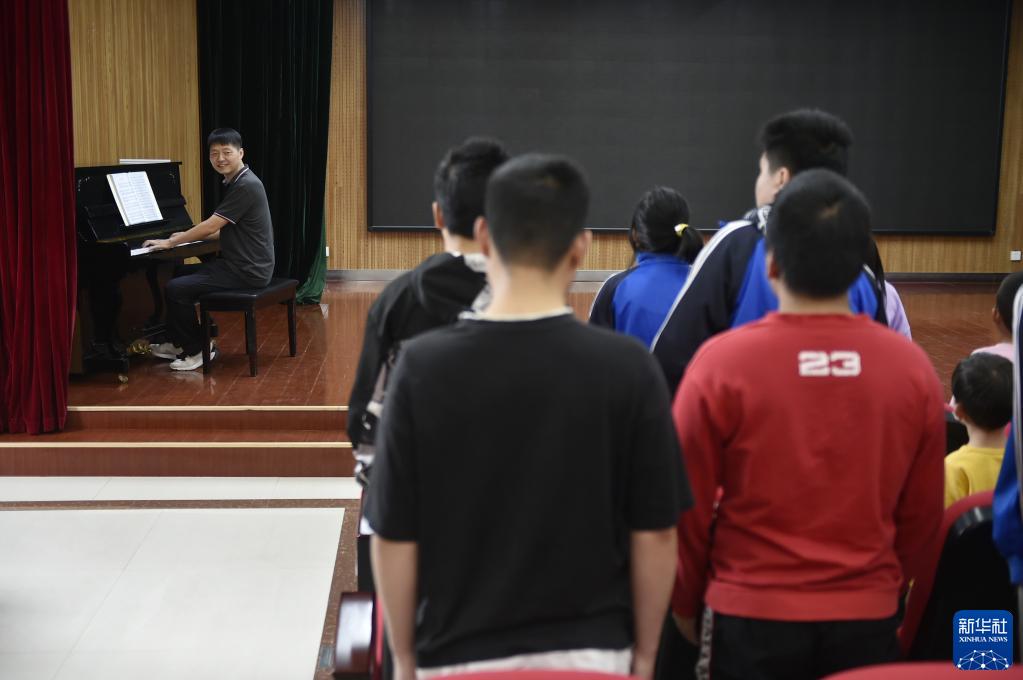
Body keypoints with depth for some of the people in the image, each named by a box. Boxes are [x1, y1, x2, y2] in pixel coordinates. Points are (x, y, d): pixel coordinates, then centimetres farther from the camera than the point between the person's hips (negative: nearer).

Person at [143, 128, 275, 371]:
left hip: (247, 271, -10)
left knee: (175, 289, -15)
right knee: (178, 275, 18)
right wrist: (185, 237, 18)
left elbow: (211, 226, -18)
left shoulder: (246, 186, -18)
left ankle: (197, 350, 0)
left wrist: (171, 242, -9)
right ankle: (180, 343, 26)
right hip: (237, 263, 10)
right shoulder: (236, 183, 13)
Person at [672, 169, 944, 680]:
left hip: (750, 619, -2)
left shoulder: (722, 362, -14)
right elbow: (922, 515, 3)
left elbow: (689, 508, -6)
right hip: (867, 620, 2)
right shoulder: (913, 367, -7)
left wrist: (686, 605, 10)